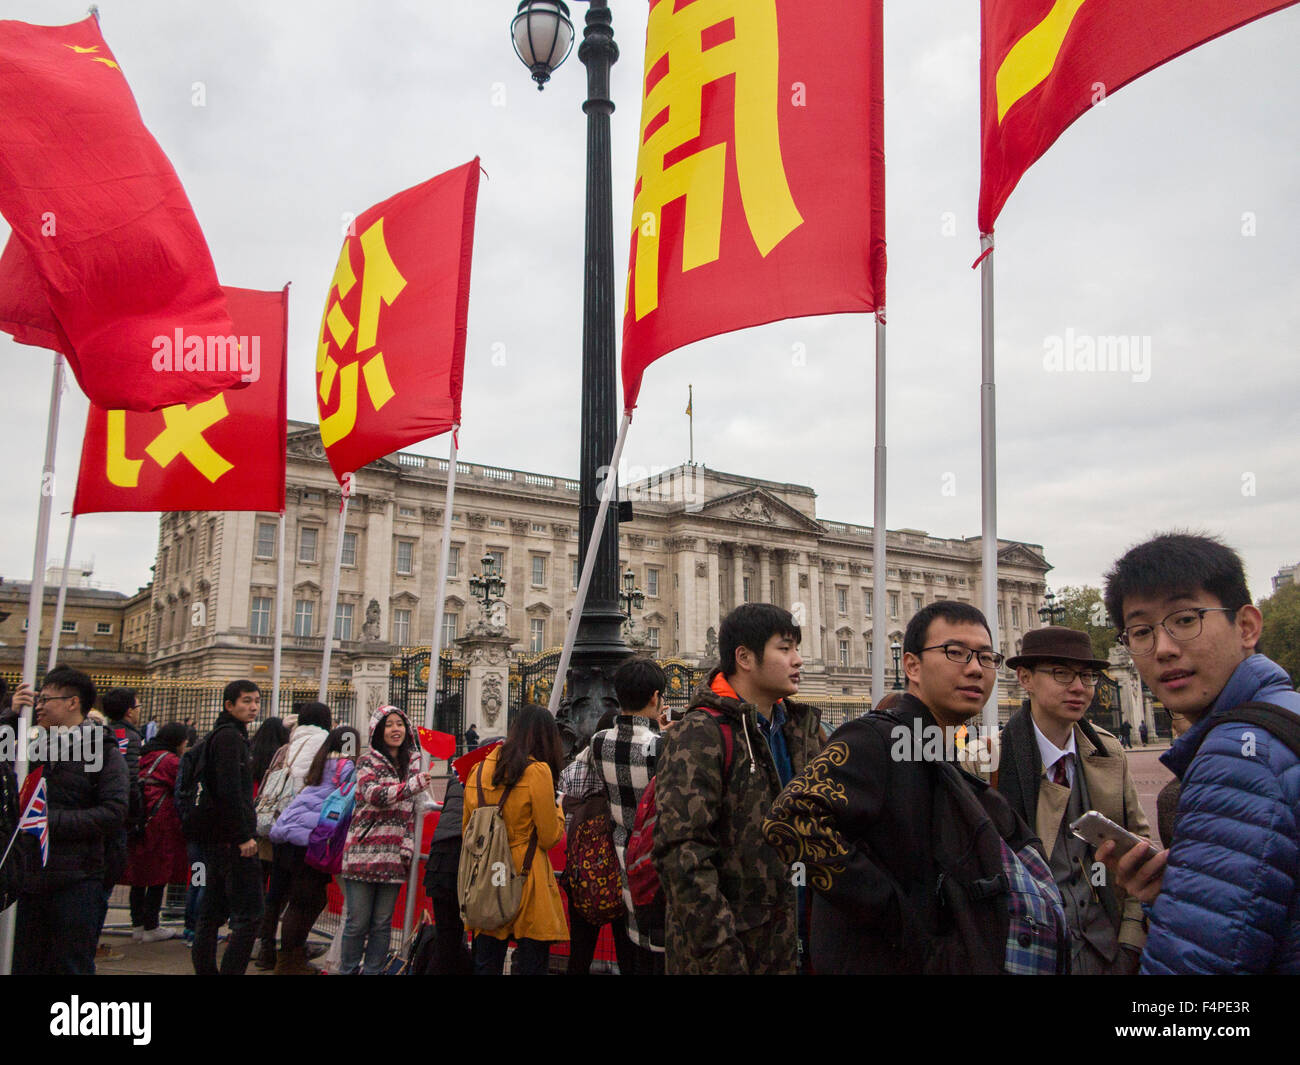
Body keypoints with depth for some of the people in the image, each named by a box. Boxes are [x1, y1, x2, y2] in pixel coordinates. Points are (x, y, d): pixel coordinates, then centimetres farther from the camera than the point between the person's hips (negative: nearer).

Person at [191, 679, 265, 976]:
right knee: (249, 916, -8)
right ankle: (231, 971, -10)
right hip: (232, 840, -10)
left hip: (213, 839, 10)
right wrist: (245, 836, -18)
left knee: (212, 914, 12)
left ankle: (205, 970, 17)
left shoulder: (213, 737, 19)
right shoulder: (230, 736, -12)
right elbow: (230, 790, -21)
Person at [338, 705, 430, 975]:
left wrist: (408, 846, 8)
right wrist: (413, 785, -26)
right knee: (358, 921, 1)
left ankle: (373, 971, 18)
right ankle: (348, 970, 16)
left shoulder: (412, 764, 14)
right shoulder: (368, 762, 0)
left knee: (382, 923, 8)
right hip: (364, 851, -4)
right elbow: (374, 794, -18)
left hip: (393, 856, 4)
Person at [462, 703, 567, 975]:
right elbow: (549, 838, -7)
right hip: (526, 880, -5)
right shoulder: (538, 771, -10)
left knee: (485, 964, 12)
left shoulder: (477, 771, 6)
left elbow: (466, 830, 13)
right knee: (531, 964, 1)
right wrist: (558, 810, 9)